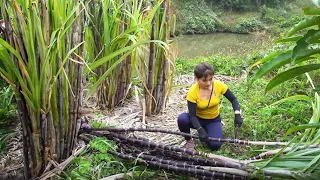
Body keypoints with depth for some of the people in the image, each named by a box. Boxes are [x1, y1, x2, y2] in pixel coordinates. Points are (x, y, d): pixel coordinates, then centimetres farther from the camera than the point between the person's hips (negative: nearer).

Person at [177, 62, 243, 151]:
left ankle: (209, 130, 14)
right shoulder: (192, 92, -26)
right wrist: (200, 130, -41)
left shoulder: (219, 85, -20)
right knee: (182, 119, -34)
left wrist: (237, 115, -25)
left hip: (214, 120, 2)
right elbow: (192, 115, -26)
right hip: (198, 119, -2)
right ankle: (189, 141, -4)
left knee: (215, 145, -21)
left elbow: (233, 99, -8)